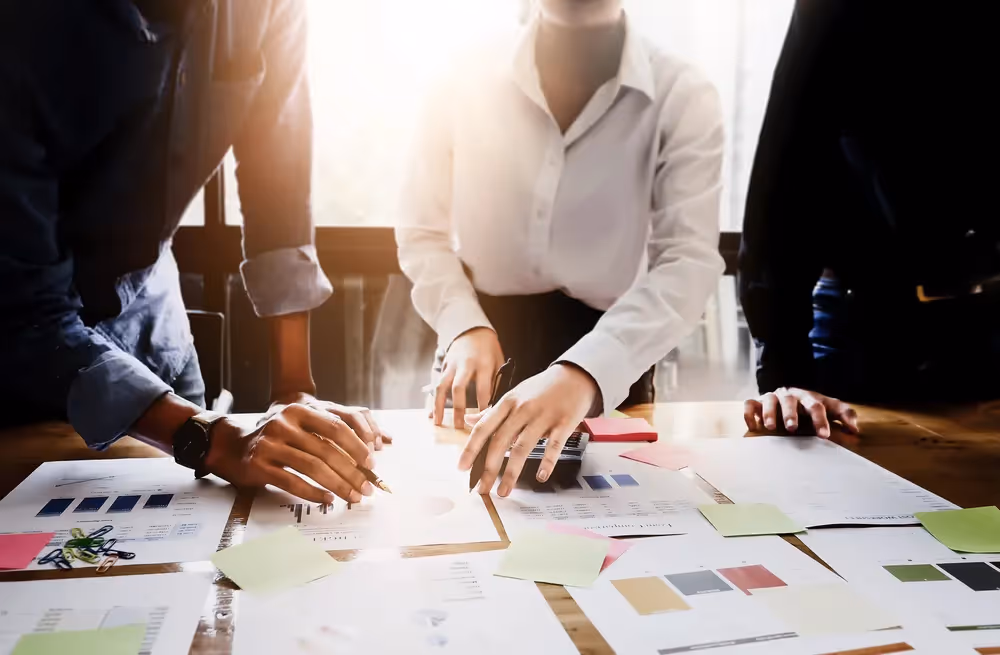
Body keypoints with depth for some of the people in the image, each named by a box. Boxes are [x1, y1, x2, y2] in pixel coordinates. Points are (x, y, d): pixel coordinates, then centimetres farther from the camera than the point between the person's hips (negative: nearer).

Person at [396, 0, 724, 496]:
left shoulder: (683, 99, -13)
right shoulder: (465, 85, -9)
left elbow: (689, 261, -23)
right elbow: (423, 232, -1)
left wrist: (584, 372, -40)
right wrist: (465, 327, -21)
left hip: (608, 374, 0)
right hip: (484, 362, 1)